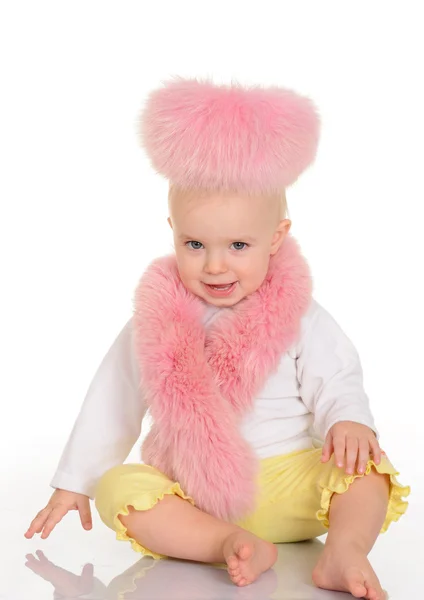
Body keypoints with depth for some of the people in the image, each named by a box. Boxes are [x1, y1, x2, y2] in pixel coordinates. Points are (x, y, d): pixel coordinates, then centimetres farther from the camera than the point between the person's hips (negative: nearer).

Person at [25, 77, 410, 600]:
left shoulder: (299, 317, -1)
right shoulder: (156, 320, 2)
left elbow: (335, 382, 0)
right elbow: (113, 401, 10)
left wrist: (349, 421, -25)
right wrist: (73, 483, 13)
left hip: (292, 484, 0)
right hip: (191, 494, 1)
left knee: (366, 470, -23)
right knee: (118, 488, -26)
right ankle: (228, 544, -38)